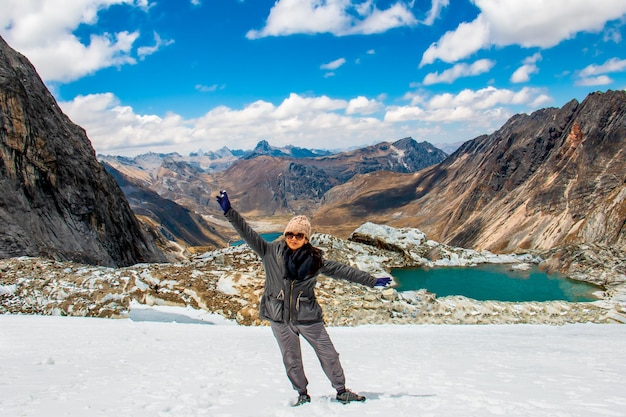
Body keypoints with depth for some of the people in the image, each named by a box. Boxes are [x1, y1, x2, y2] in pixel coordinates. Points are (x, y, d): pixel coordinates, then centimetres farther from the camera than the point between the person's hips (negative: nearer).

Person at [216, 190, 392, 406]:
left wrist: (372, 281, 2)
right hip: (280, 318, 0)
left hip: (308, 317, 0)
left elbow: (342, 270, 0)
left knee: (328, 354, 7)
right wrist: (229, 211, -16)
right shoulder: (271, 252, -6)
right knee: (291, 361, 12)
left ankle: (342, 391, 25)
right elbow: (247, 233, -8)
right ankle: (302, 394, 32)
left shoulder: (315, 259, -5)